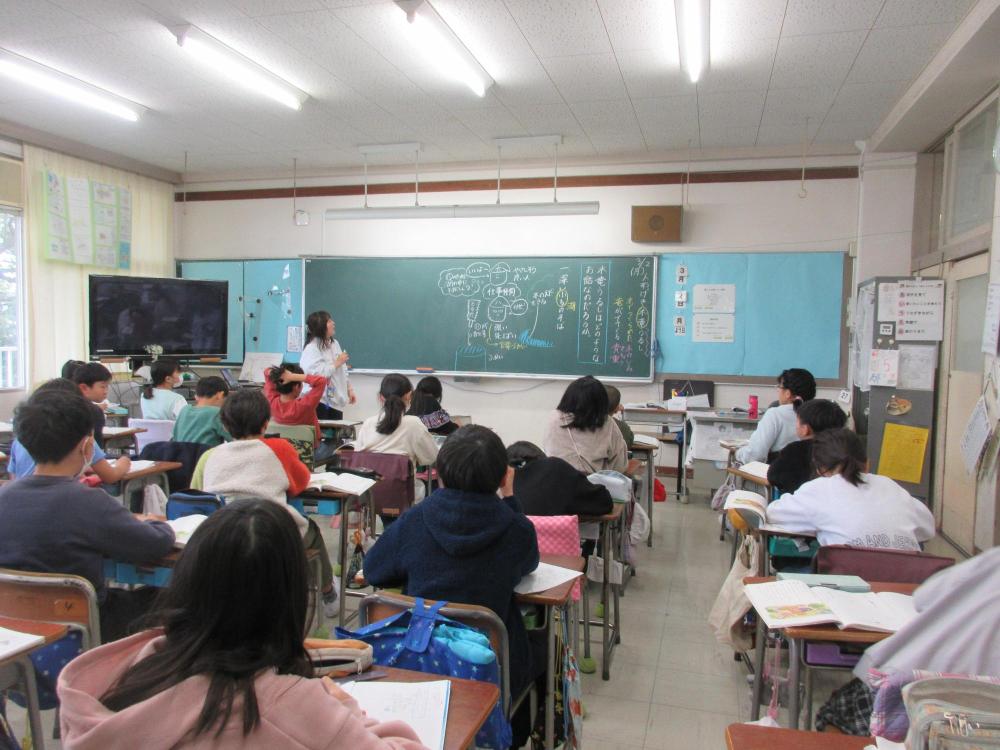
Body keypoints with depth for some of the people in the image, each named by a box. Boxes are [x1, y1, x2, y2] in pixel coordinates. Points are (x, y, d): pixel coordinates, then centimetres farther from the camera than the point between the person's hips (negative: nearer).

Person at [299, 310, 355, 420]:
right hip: (319, 401, -7)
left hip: (336, 401, 7)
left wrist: (349, 389, 15)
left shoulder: (335, 344, 11)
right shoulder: (311, 348, -13)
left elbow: (343, 371, 18)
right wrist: (337, 363, -16)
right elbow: (316, 374, -24)